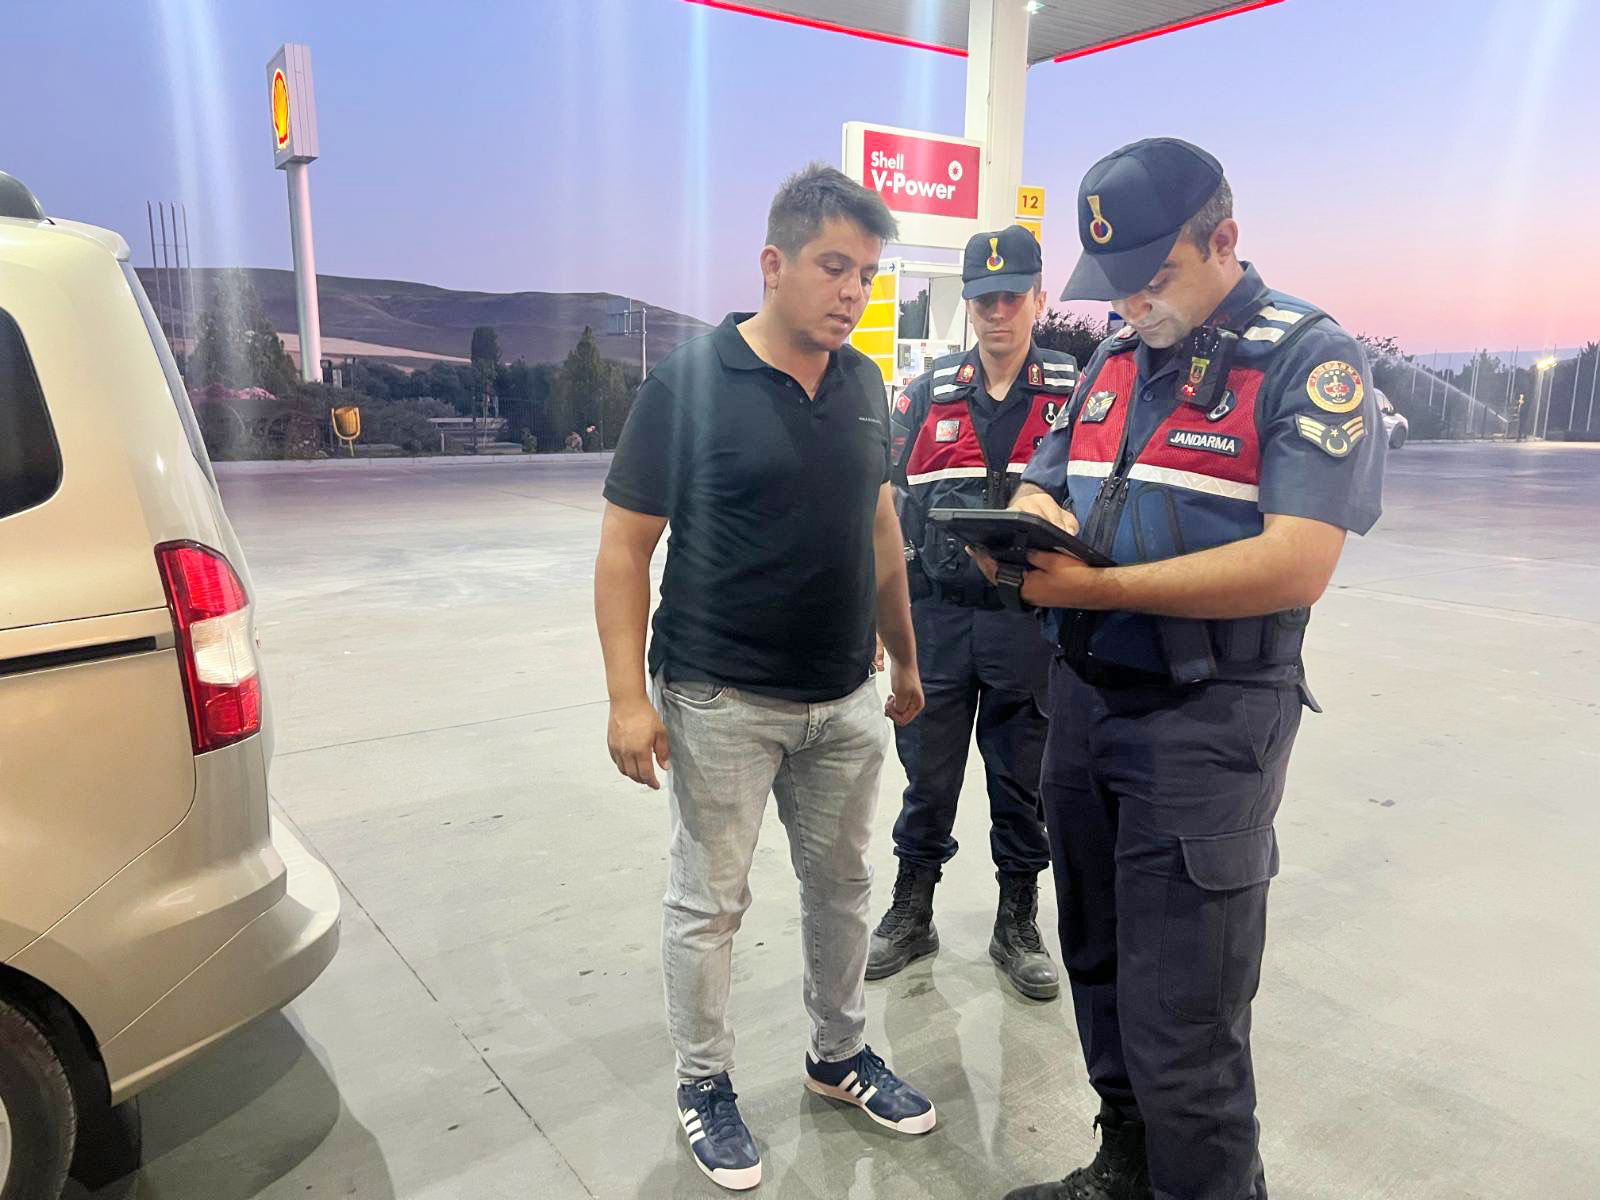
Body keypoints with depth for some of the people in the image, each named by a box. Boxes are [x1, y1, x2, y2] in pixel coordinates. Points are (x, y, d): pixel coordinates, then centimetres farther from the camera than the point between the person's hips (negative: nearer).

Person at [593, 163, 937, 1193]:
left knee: (841, 886, 18)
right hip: (722, 702, -5)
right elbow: (625, 546, -10)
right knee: (710, 904, 9)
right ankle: (706, 1085, 30)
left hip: (847, 700, 6)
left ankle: (841, 1054, 40)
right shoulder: (690, 381, -11)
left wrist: (905, 660, 16)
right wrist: (628, 696, -16)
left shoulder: (865, 384, 5)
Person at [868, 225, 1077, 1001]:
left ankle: (1017, 924, 28)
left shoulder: (1073, 392, 2)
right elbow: (889, 504, 8)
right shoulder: (927, 395, 6)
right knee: (926, 770, 12)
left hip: (1031, 619, -1)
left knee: (1023, 779, 10)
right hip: (937, 616, 1)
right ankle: (910, 914, 30)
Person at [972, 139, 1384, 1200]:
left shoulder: (1310, 359, -10)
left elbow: (1296, 564, -21)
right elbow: (1042, 484, 15)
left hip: (1206, 724, -7)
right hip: (1083, 702, 7)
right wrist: (1032, 519, -10)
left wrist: (1100, 585, -24)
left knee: (1181, 1030, 0)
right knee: (1100, 971, 19)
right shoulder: (1116, 359, 12)